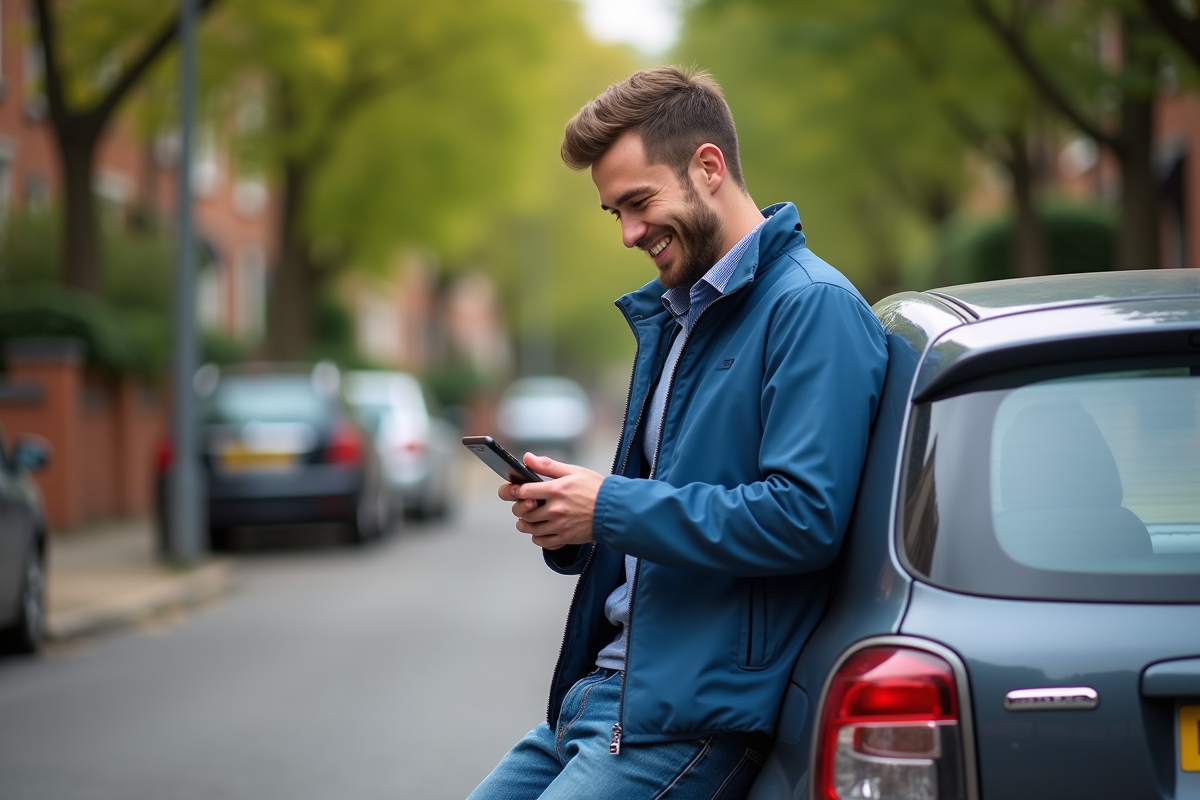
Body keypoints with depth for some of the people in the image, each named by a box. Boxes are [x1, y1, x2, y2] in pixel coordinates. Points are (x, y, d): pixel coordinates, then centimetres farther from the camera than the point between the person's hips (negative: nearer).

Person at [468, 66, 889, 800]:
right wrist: (567, 521, 3)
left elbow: (804, 518, -21)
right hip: (604, 687, 9)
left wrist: (614, 509, -17)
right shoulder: (672, 312, 19)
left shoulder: (812, 307, -11)